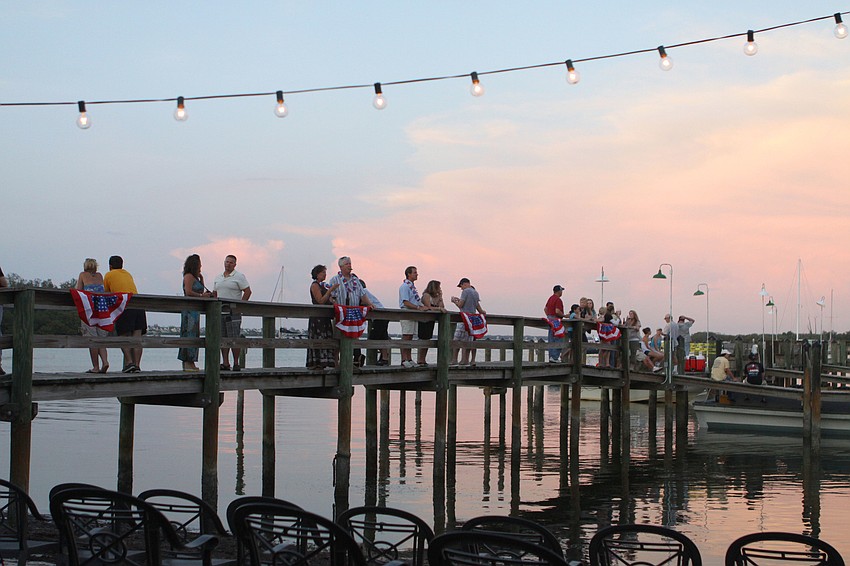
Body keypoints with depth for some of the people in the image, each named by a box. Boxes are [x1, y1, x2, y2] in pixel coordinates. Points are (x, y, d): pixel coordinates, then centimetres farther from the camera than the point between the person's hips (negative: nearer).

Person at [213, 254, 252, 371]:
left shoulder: (239, 276, -2)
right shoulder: (218, 277, 17)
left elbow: (247, 292, -6)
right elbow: (214, 293, 23)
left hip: (233, 312, -6)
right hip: (220, 311, 6)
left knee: (234, 338, -9)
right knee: (222, 338, 4)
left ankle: (236, 363, -6)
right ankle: (225, 363, 7)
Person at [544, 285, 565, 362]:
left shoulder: (550, 298, 14)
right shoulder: (558, 299, -15)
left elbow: (545, 308, 21)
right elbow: (557, 311, -24)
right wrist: (564, 315, -11)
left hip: (550, 320, 10)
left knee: (551, 340, 10)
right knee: (558, 340, -7)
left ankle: (551, 356, 12)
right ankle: (555, 357, -12)